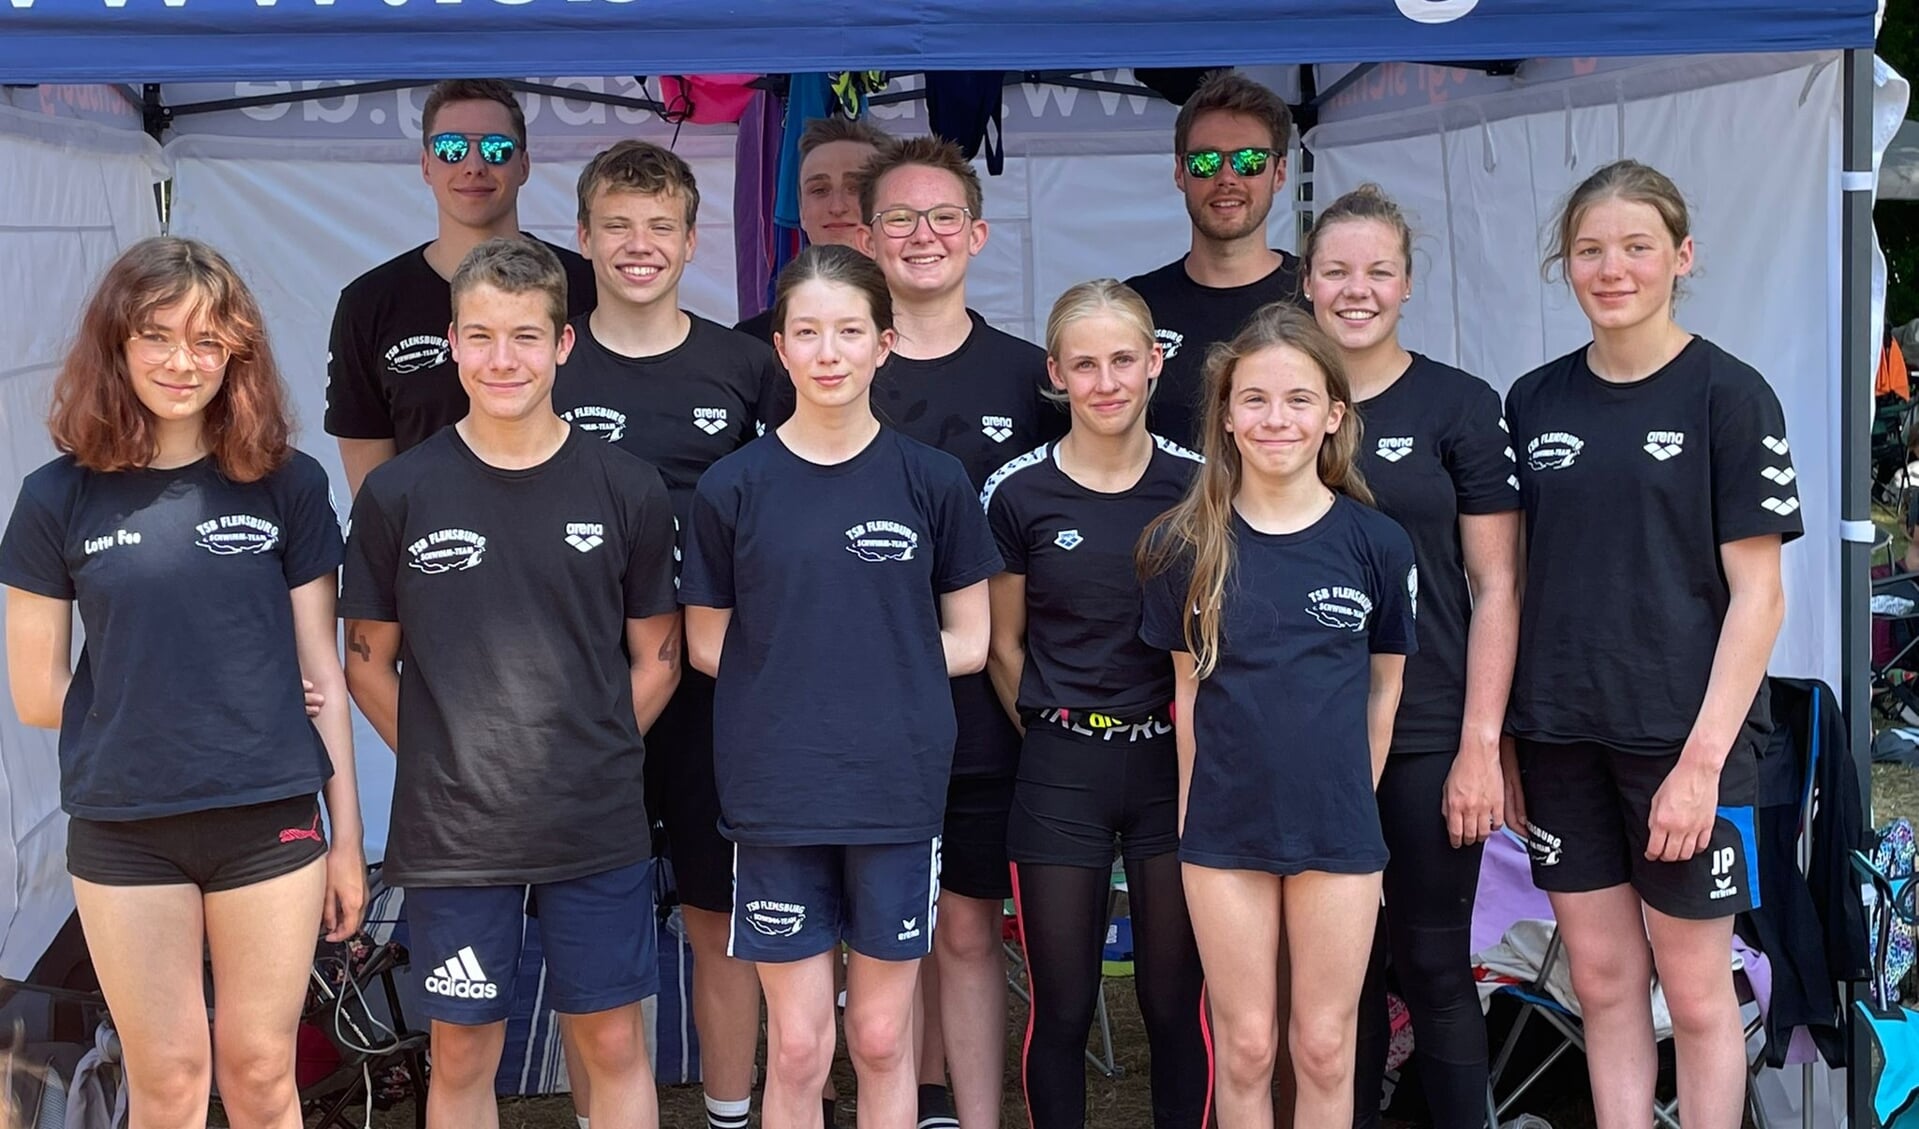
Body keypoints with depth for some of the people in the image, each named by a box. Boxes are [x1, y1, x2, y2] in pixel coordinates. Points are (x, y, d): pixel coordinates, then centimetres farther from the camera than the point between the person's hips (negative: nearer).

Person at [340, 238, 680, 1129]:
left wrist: (597, 758, 0)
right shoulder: (398, 494, -3)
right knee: (462, 1054, 11)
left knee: (613, 1045, 10)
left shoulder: (626, 490, -2)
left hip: (598, 830, 0)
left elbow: (656, 658, 5)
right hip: (450, 832, 0)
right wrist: (440, 764, -2)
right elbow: (368, 661, 4)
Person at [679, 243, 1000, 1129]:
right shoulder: (734, 487, -1)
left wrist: (849, 663, -4)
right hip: (776, 797, 0)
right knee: (797, 1048, 6)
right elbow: (709, 645, 5)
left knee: (882, 1039, 11)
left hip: (898, 791, 0)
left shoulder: (933, 481, -1)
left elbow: (967, 641, 4)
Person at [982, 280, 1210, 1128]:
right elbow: (1004, 647, 8)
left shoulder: (1197, 484, -1)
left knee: (1176, 1002, 6)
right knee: (1061, 1006, 6)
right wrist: (1052, 731, 5)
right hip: (1062, 771, 0)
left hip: (1177, 762, 1)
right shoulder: (1018, 494, -3)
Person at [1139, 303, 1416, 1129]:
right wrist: (1188, 815, 3)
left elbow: (1384, 686, 5)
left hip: (1338, 832, 0)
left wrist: (1353, 798, 7)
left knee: (1325, 1049, 9)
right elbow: (1188, 689, 4)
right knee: (1244, 1046, 9)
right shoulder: (1187, 545, -3)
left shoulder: (1375, 543, -5)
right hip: (1224, 831, 1)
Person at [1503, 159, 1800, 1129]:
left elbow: (1757, 593, -8)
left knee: (1695, 990, 6)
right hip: (1562, 736, 4)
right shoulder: (1534, 402, 7)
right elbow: (1517, 584, 11)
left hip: (1683, 741, -4)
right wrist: (1503, 739, 6)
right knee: (1603, 980, 11)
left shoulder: (1728, 394, -6)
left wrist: (1703, 758, -15)